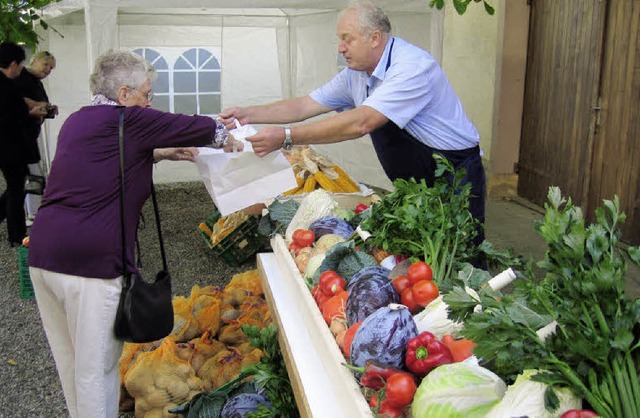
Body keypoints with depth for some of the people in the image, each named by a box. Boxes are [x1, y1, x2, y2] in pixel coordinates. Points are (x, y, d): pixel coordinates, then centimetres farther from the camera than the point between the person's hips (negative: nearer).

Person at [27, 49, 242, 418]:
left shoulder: (77, 121, 17)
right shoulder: (126, 120, -7)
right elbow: (194, 127, -2)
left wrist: (162, 153, 26)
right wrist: (226, 138, 17)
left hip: (41, 251, 8)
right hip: (91, 259, -8)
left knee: (68, 358, 21)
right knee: (97, 364, 5)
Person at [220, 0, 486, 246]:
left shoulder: (412, 67, -25)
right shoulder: (355, 75, 2)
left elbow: (361, 123, -34)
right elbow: (305, 106, 5)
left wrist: (286, 137, -34)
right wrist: (248, 114, -6)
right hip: (414, 184, 8)